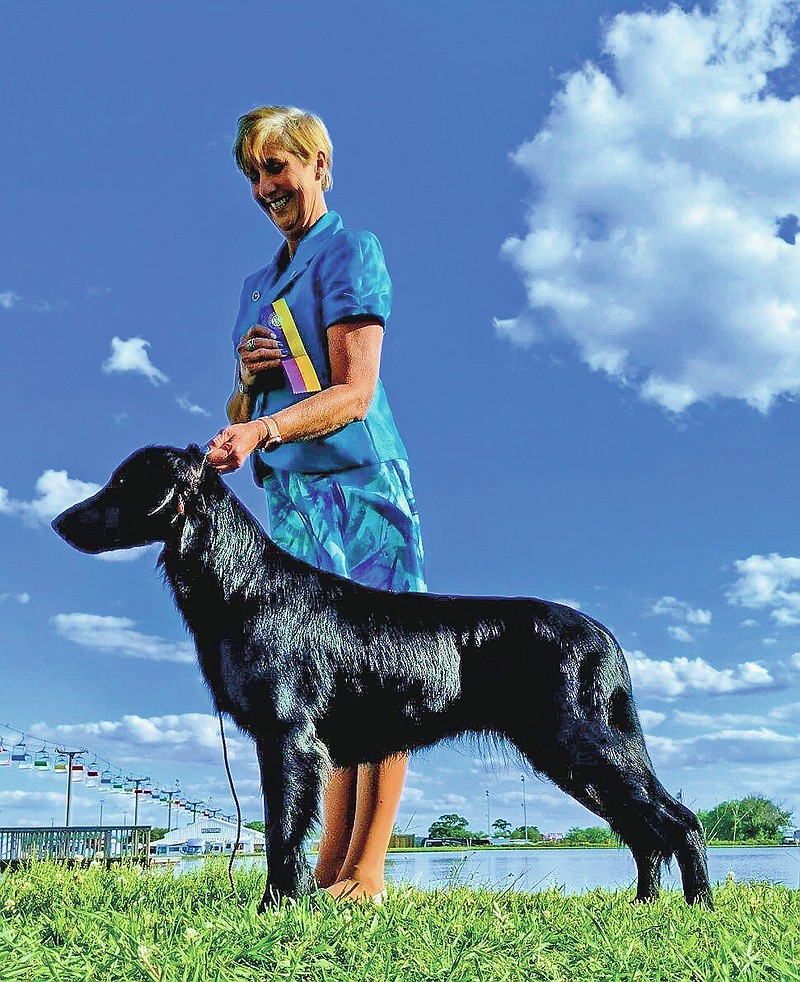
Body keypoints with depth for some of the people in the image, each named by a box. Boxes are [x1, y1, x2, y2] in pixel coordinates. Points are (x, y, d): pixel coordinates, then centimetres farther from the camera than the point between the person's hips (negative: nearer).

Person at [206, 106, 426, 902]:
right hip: (289, 495, 7)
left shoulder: (351, 252, 1)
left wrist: (264, 431, -26)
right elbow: (243, 417, 23)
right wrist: (247, 380, 1)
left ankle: (365, 874, -6)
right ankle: (328, 867, 8)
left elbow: (355, 394, -11)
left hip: (356, 483, -7)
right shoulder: (258, 285, 24)